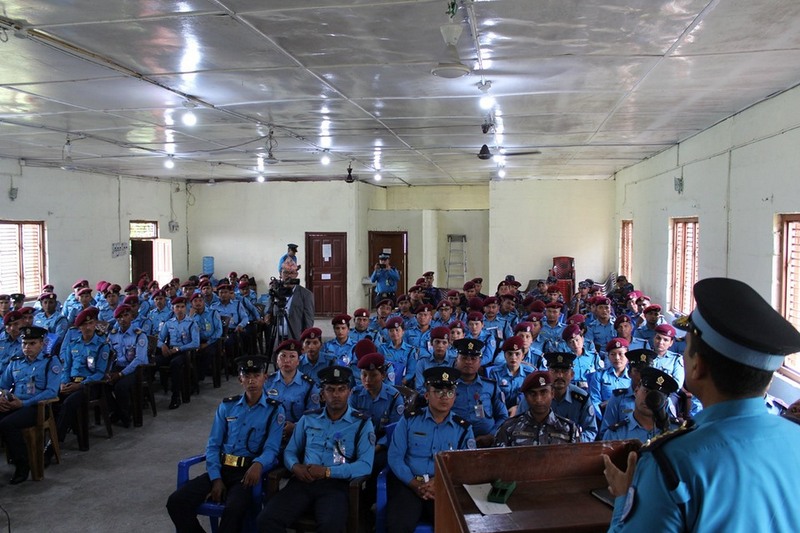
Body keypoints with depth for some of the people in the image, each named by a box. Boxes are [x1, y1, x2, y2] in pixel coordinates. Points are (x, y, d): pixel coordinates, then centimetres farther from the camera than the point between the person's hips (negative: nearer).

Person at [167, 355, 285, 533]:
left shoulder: (275, 410, 1)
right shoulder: (226, 406, 13)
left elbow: (271, 448, -8)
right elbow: (213, 444, 9)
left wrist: (258, 464, -32)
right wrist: (216, 478, -6)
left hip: (249, 472, -4)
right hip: (222, 468, 5)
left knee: (234, 509, -35)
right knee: (176, 502, -14)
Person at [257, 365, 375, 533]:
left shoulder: (362, 423, 4)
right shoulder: (308, 419, 16)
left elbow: (365, 465, -5)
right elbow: (290, 451, 21)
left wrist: (327, 471, -14)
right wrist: (295, 467, -4)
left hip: (335, 484, -3)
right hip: (303, 482, 3)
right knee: (267, 519, -21)